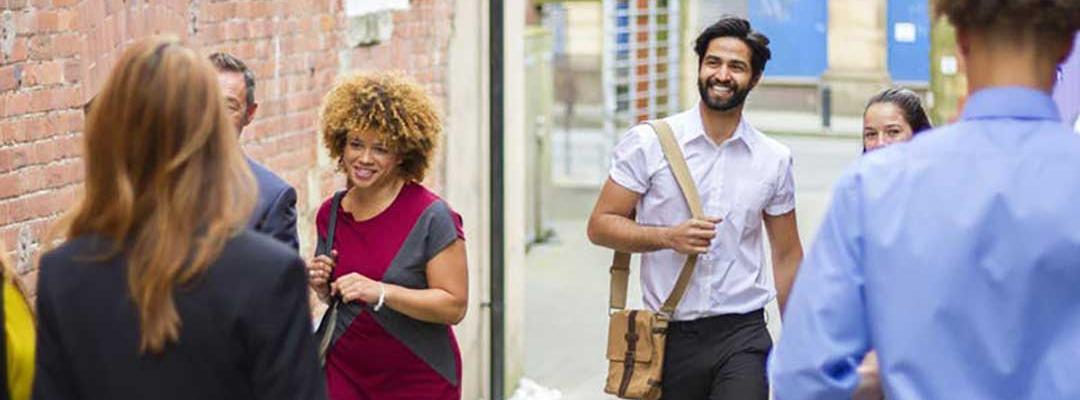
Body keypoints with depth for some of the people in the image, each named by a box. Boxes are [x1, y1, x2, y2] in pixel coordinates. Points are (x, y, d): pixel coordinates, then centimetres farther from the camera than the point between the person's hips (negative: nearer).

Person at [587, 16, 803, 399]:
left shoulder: (774, 159, 6)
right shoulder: (648, 143, -1)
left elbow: (787, 256, 13)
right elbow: (600, 225, -1)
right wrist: (669, 237, -17)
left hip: (742, 337, 0)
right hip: (670, 338, 0)